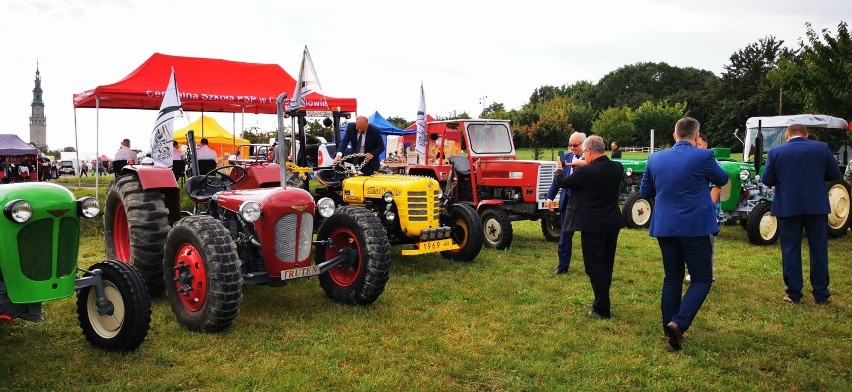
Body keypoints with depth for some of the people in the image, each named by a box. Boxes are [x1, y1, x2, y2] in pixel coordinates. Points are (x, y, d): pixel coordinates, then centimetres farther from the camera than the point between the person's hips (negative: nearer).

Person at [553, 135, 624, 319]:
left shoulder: (584, 172, -21)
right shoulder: (617, 168, -3)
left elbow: (562, 182, -3)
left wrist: (559, 169, 17)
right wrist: (585, 165, 18)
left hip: (593, 226, -7)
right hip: (613, 223, 7)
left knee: (595, 267, 2)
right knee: (606, 265, 18)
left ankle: (602, 310, 5)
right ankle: (601, 302, 31)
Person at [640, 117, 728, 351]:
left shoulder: (655, 159, 2)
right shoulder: (703, 157, -10)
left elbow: (644, 192, 13)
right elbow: (722, 180, 9)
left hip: (665, 227, 5)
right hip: (695, 227, -5)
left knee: (672, 279, 14)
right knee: (702, 279, 5)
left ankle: (670, 330, 18)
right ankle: (679, 323, -13)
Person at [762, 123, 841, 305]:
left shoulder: (775, 152, -3)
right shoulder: (822, 148, -1)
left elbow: (767, 180, -3)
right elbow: (835, 175, 5)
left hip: (787, 208, -1)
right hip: (816, 206, 1)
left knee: (790, 251, 6)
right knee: (819, 251, 10)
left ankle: (793, 294, 9)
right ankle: (821, 294, 16)